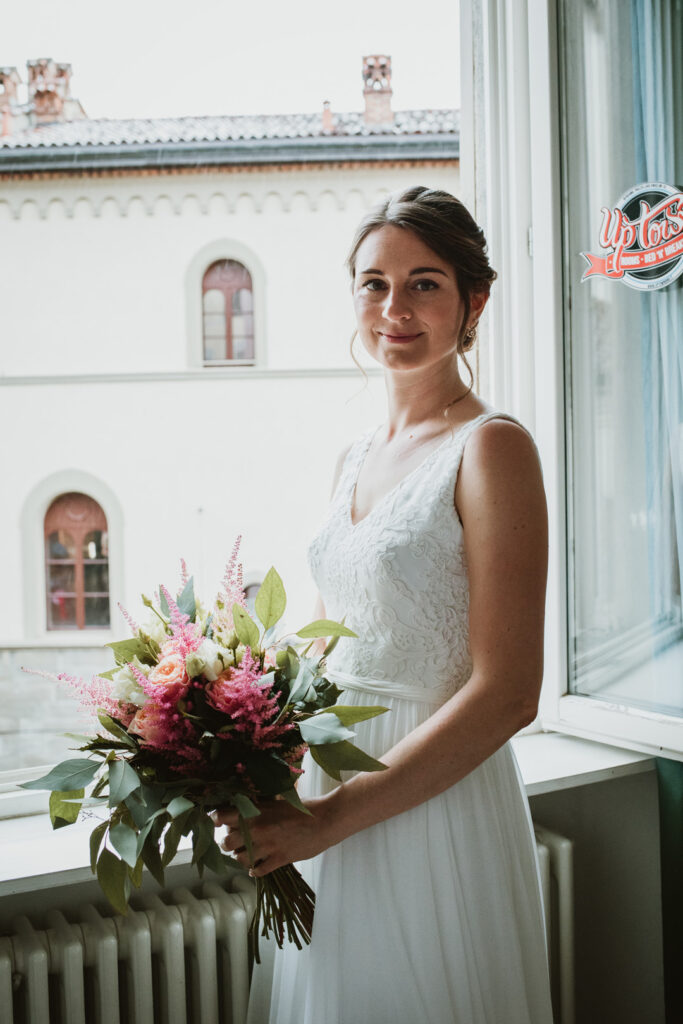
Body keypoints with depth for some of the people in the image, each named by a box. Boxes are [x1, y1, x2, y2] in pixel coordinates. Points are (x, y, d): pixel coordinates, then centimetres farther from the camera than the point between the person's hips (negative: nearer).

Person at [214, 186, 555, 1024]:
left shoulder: (490, 448, -14)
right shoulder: (356, 459, 8)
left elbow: (507, 693, -19)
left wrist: (330, 817, -20)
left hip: (436, 806, -7)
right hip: (324, 799, 7)